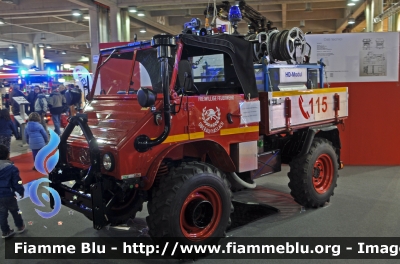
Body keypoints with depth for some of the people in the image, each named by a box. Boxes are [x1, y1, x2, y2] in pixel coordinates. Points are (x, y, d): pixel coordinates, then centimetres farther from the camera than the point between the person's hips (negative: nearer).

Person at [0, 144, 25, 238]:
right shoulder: (12, 168, -16)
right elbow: (17, 183, -12)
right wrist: (21, 192, 4)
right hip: (8, 195, -4)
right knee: (15, 211, 16)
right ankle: (20, 227, 32)